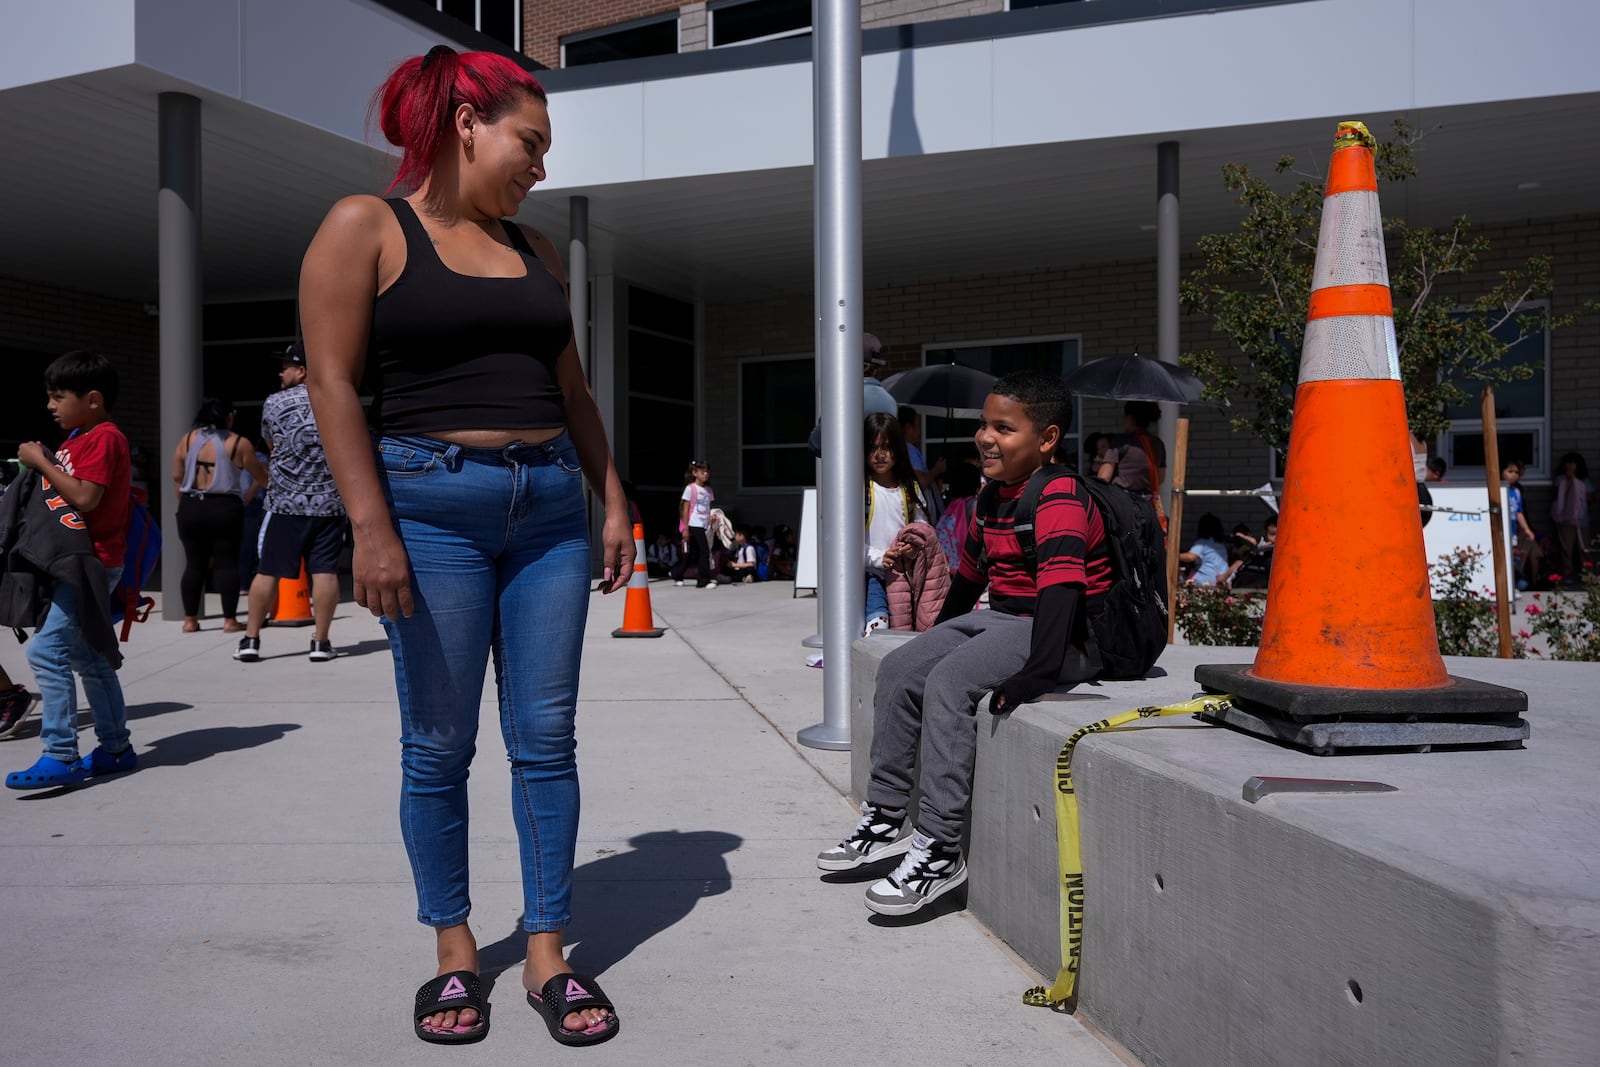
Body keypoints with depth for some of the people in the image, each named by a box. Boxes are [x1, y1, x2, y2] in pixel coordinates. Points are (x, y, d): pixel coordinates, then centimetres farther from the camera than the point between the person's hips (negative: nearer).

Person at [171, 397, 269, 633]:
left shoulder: (187, 440, 8)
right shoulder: (239, 444, -2)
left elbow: (177, 478, 8)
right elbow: (262, 478, 5)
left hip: (191, 509, 3)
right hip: (225, 509, -3)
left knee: (194, 564, 10)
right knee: (227, 564, 2)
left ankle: (190, 620, 12)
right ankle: (230, 620, 2)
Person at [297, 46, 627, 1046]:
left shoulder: (535, 248, 16)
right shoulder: (366, 227, 0)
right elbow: (334, 381, -7)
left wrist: (614, 500, 12)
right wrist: (372, 526, -15)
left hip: (550, 506, 5)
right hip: (433, 507, -5)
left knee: (546, 737, 4)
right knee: (439, 745, 4)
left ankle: (549, 953, 13)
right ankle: (454, 950, 20)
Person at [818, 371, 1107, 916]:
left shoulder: (1060, 500, -19)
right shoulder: (996, 497, 12)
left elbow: (1061, 590, -31)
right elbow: (969, 575, 25)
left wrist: (1034, 675, -38)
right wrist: (936, 637, 29)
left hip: (1062, 634, -10)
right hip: (1001, 619, 10)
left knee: (949, 681, -28)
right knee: (898, 669, 2)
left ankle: (939, 851, -22)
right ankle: (887, 819, 10)